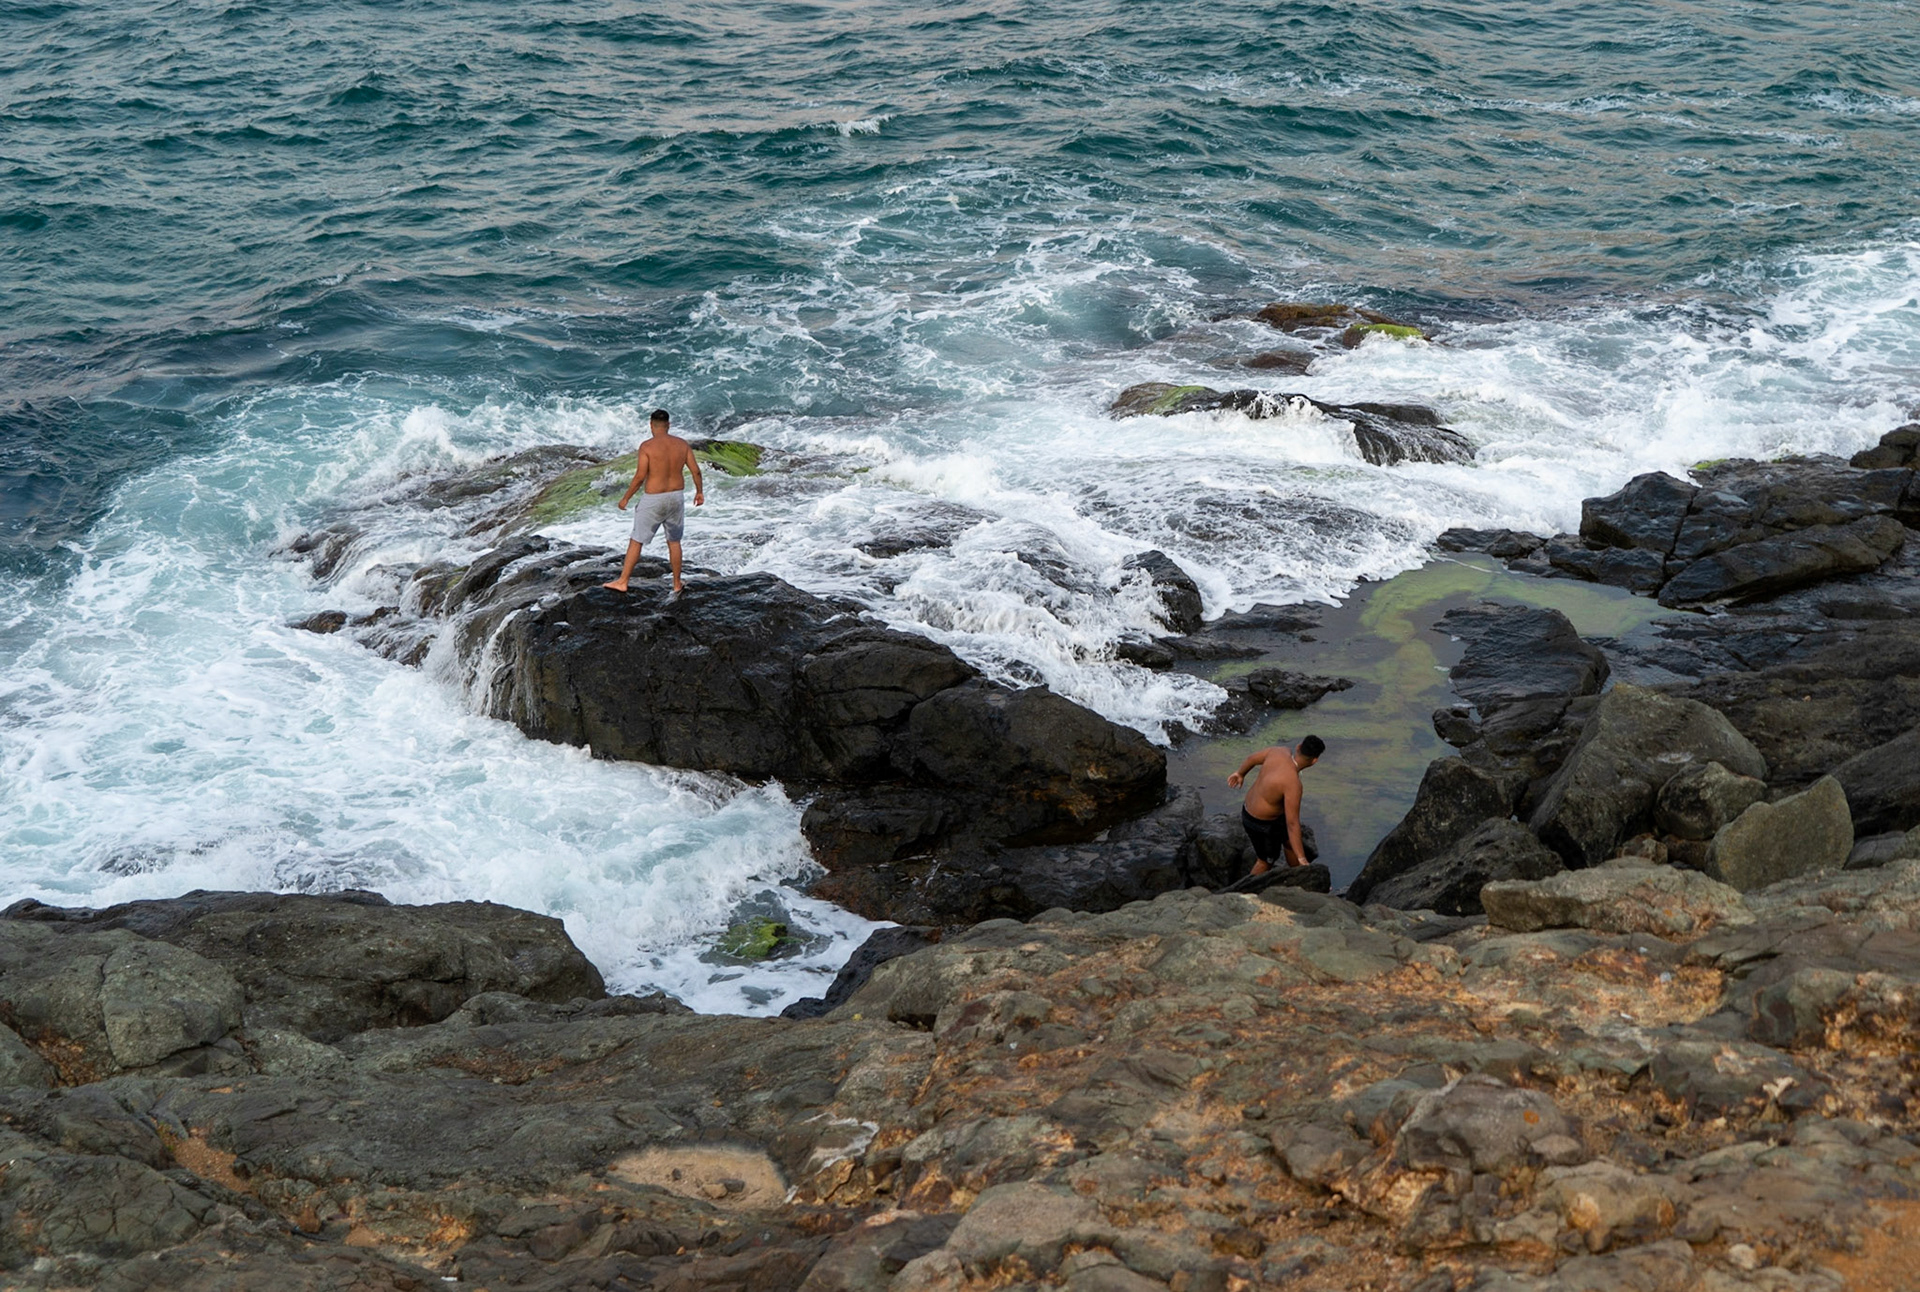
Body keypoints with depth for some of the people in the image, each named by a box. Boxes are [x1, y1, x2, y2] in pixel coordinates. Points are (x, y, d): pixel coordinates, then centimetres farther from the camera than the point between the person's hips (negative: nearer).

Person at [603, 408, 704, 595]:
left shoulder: (647, 446, -14)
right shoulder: (682, 444, -1)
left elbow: (640, 477, -16)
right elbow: (696, 471, 2)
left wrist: (626, 498, -4)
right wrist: (699, 492, 17)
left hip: (653, 500, -4)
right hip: (677, 496, 4)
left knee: (636, 541, 7)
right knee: (674, 542, 17)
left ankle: (623, 582, 10)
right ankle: (677, 585, 22)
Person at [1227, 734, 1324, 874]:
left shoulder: (1281, 751, -15)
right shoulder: (1293, 784, -37)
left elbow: (1252, 758, 4)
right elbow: (1292, 824, -34)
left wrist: (1241, 773, 26)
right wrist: (1302, 859, -29)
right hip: (1262, 824, -8)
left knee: (1289, 842, 27)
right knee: (1266, 860, 18)